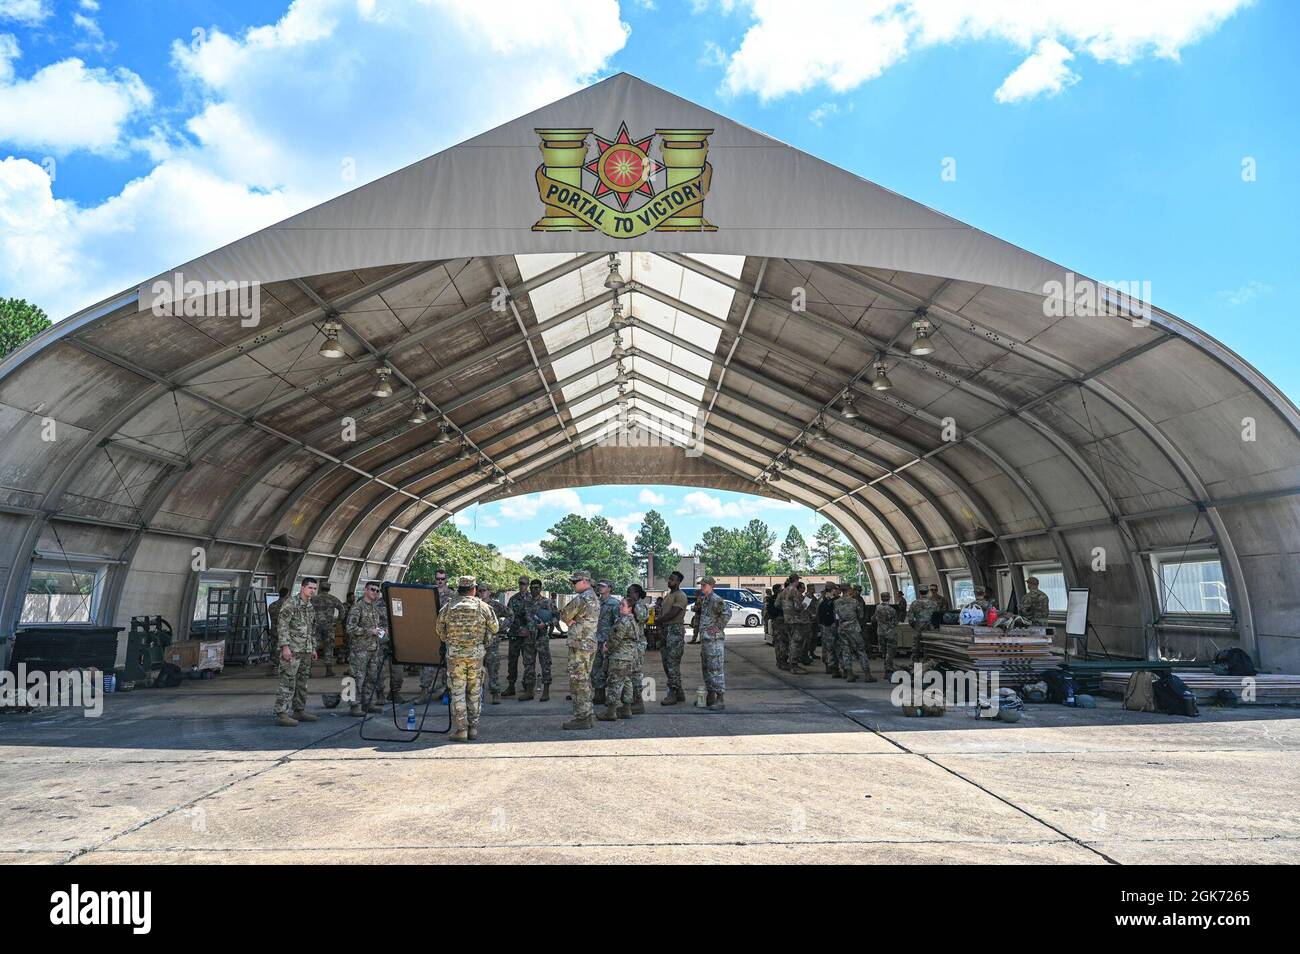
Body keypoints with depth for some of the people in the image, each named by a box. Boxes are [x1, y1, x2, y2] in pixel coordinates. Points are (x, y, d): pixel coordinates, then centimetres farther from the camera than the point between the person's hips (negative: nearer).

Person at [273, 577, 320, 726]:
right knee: (287, 682, -8)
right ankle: (281, 714, -7)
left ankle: (299, 711, 21)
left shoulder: (311, 607, 15)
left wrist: (313, 648, 19)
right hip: (292, 650, -8)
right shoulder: (290, 604, -11)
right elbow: (283, 626, -16)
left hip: (305, 651, 9)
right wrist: (285, 646, -21)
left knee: (302, 682, 13)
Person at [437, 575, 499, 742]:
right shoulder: (483, 607, 0)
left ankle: (461, 730, 2)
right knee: (474, 692, 10)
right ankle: (473, 728, 14)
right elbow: (494, 628, 7)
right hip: (476, 653, 1)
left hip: (454, 653, -1)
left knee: (457, 692, 4)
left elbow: (440, 631, 7)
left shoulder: (448, 607, 0)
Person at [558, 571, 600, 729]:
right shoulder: (595, 599, 16)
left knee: (578, 681, -6)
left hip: (579, 645, -10)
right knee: (585, 681, 15)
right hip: (590, 643, 10)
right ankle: (586, 716, 20)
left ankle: (581, 718, -4)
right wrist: (572, 621, -1)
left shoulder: (581, 599, -17)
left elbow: (564, 615, -9)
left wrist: (569, 620, 8)